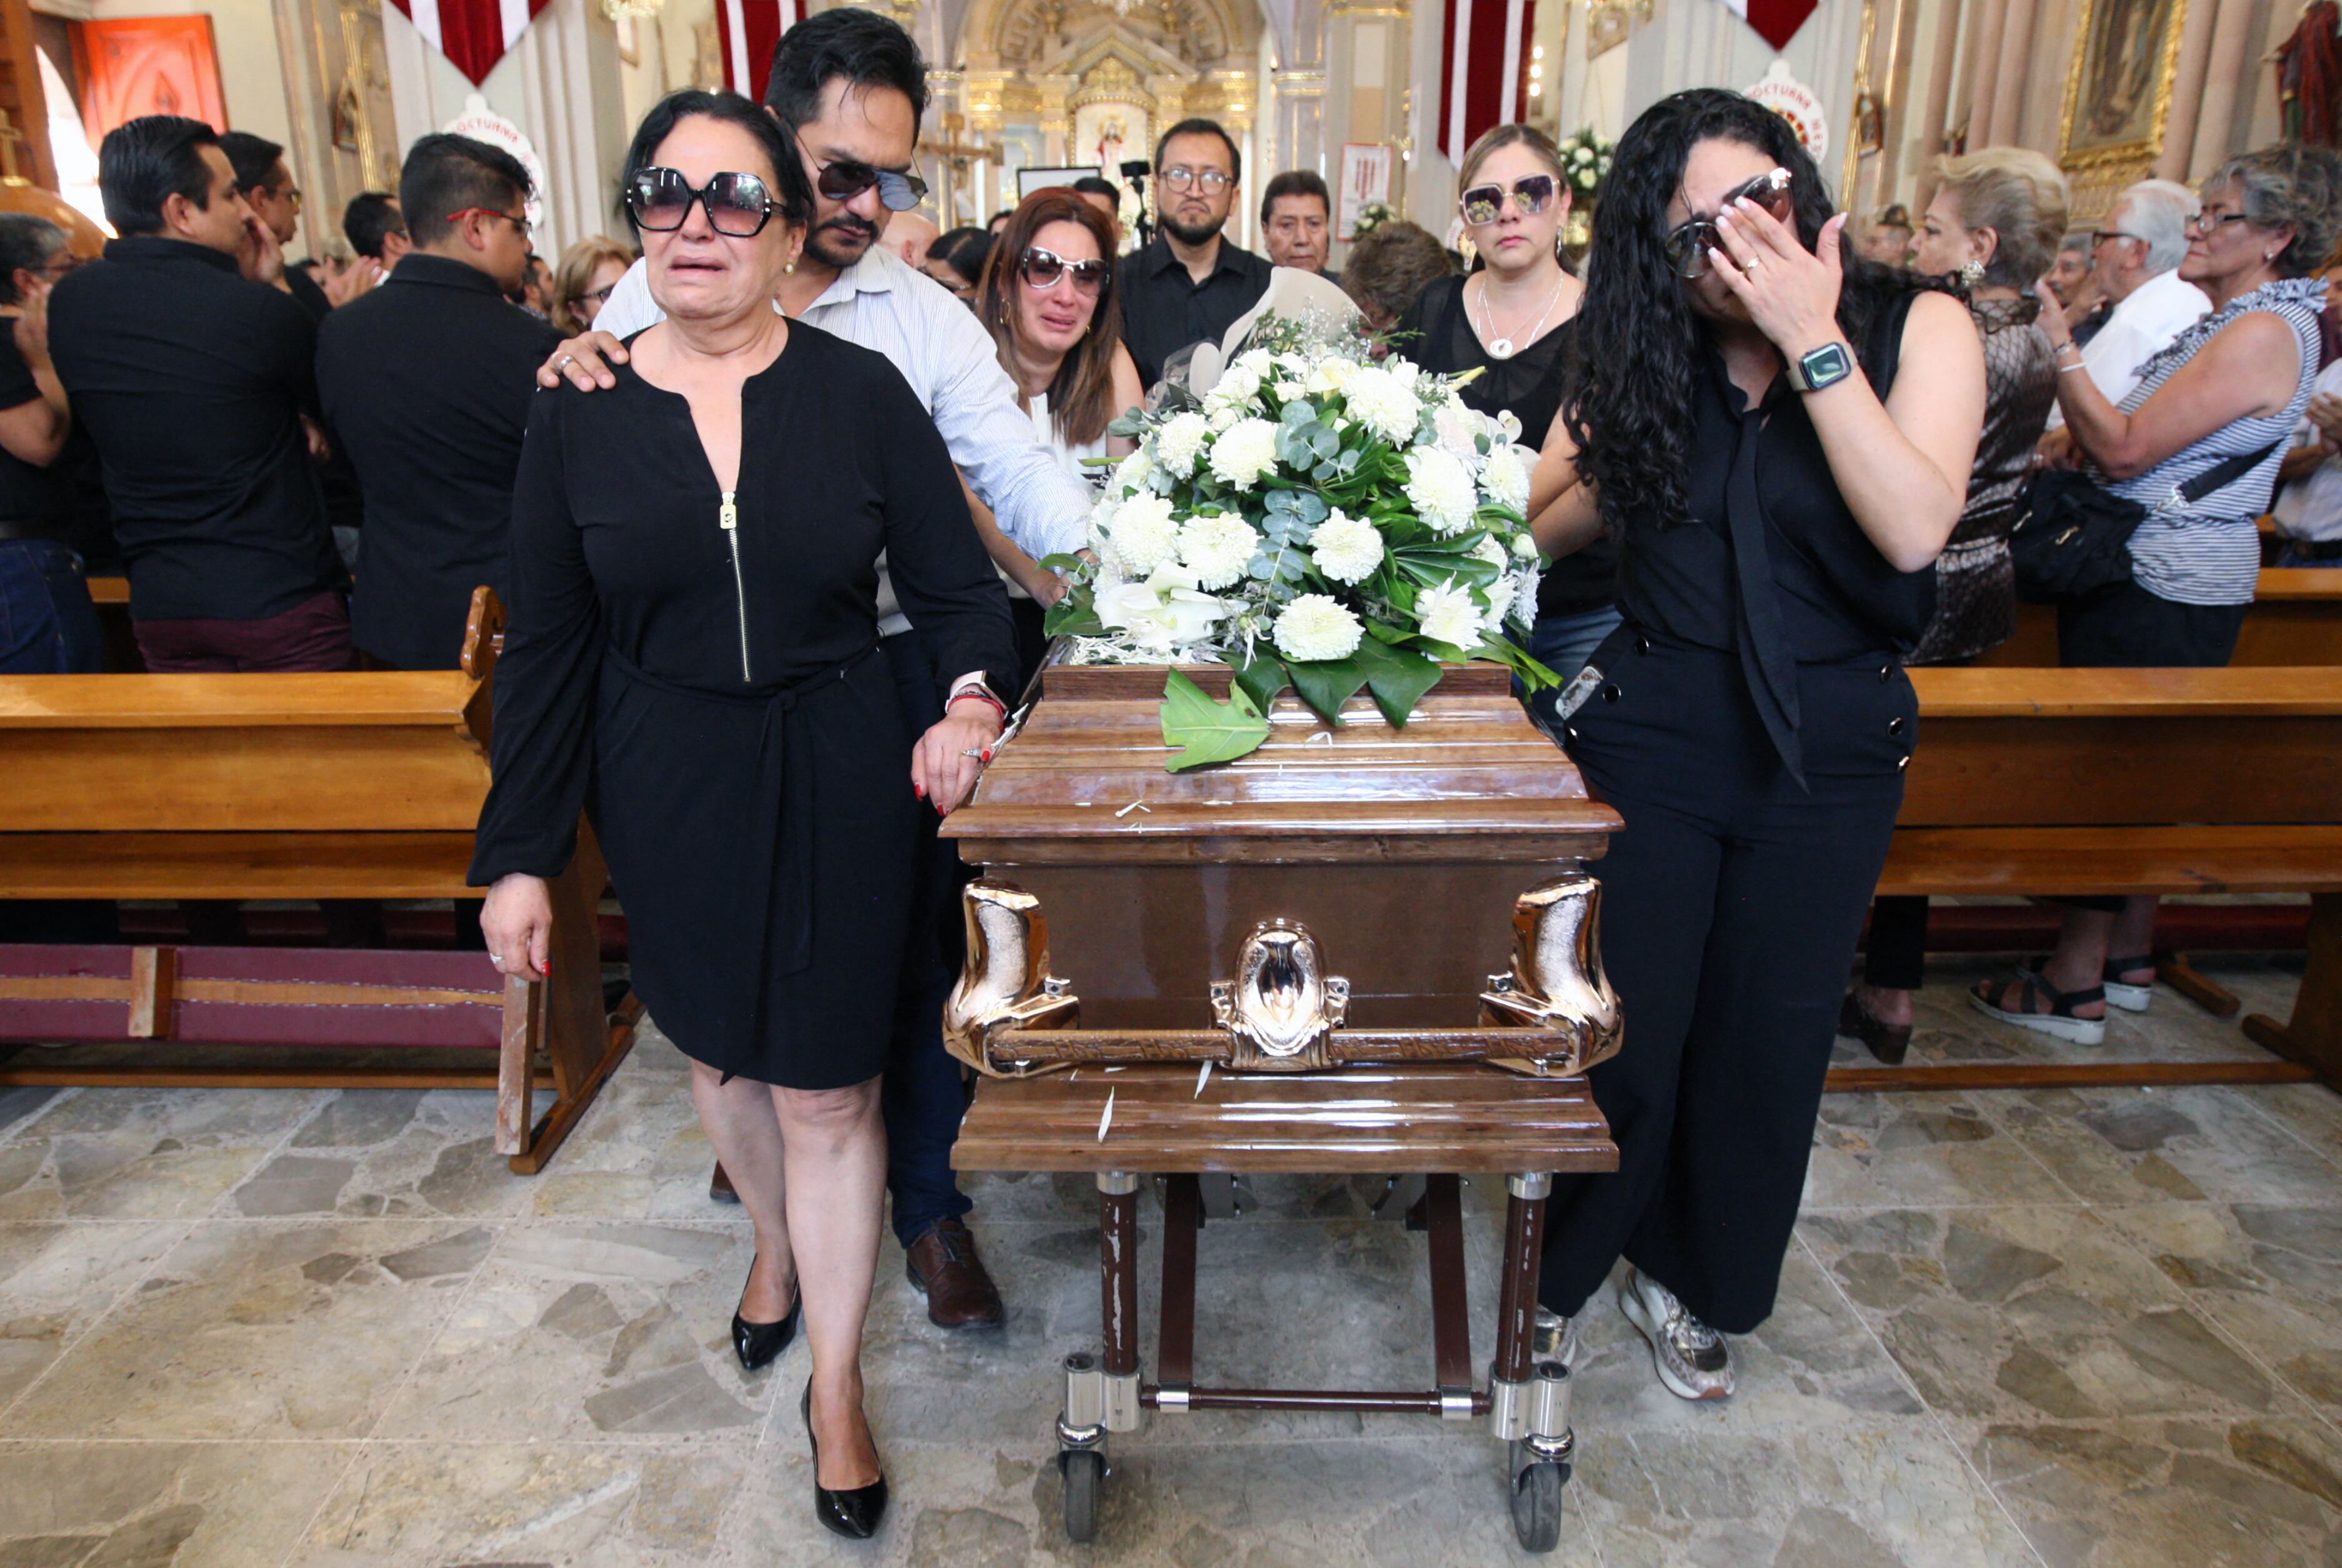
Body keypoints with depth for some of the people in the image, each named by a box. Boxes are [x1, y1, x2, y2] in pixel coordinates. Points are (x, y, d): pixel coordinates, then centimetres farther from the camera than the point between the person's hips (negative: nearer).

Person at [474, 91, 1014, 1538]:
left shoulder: (862, 392, -7)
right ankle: (778, 1240, 54)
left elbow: (961, 587, -2)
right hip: (666, 792, 3)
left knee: (828, 1088, 6)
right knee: (722, 1051, 22)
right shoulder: (579, 414, -2)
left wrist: (971, 697, -23)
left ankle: (837, 1380, 28)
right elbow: (548, 648, 1)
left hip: (840, 781, -2)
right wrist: (521, 852, 1)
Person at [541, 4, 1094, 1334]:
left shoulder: (926, 317, 0)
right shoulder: (662, 291, 2)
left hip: (889, 672, 0)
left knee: (918, 938, 8)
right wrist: (570, 376, -18)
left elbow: (1019, 471, -9)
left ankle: (931, 1202, 29)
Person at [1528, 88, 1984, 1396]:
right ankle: (1561, 1272, 30)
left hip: (1834, 748, 1)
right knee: (1627, 1030, 4)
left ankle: (1695, 1282, 37)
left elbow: (1916, 530, -22)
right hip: (1652, 733, 0)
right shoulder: (1642, 358, -2)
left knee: (1769, 1035, 13)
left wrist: (1812, 342, -24)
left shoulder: (1919, 325, -7)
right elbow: (1537, 523, -1)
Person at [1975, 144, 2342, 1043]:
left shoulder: (2263, 334, -15)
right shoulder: (2232, 326, 16)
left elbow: (2124, 449, -20)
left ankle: (2075, 986, 4)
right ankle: (2129, 961, 28)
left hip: (2164, 596, -10)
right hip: (2160, 578, 10)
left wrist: (2058, 345, -16)